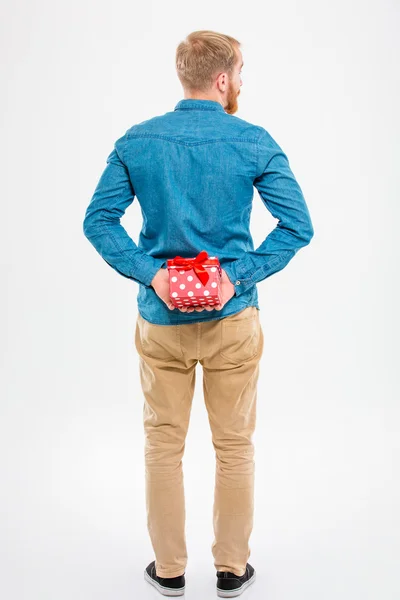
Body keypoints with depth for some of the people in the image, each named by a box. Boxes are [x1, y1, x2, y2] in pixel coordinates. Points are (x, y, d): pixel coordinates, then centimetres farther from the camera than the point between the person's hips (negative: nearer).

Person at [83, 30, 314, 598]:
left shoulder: (137, 141, 0)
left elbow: (99, 220, -5)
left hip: (161, 318, 2)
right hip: (232, 318, -1)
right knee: (235, 445, 13)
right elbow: (297, 225, -11)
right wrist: (240, 274, -10)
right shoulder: (254, 142, -6)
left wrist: (150, 273, -9)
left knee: (164, 445, 14)